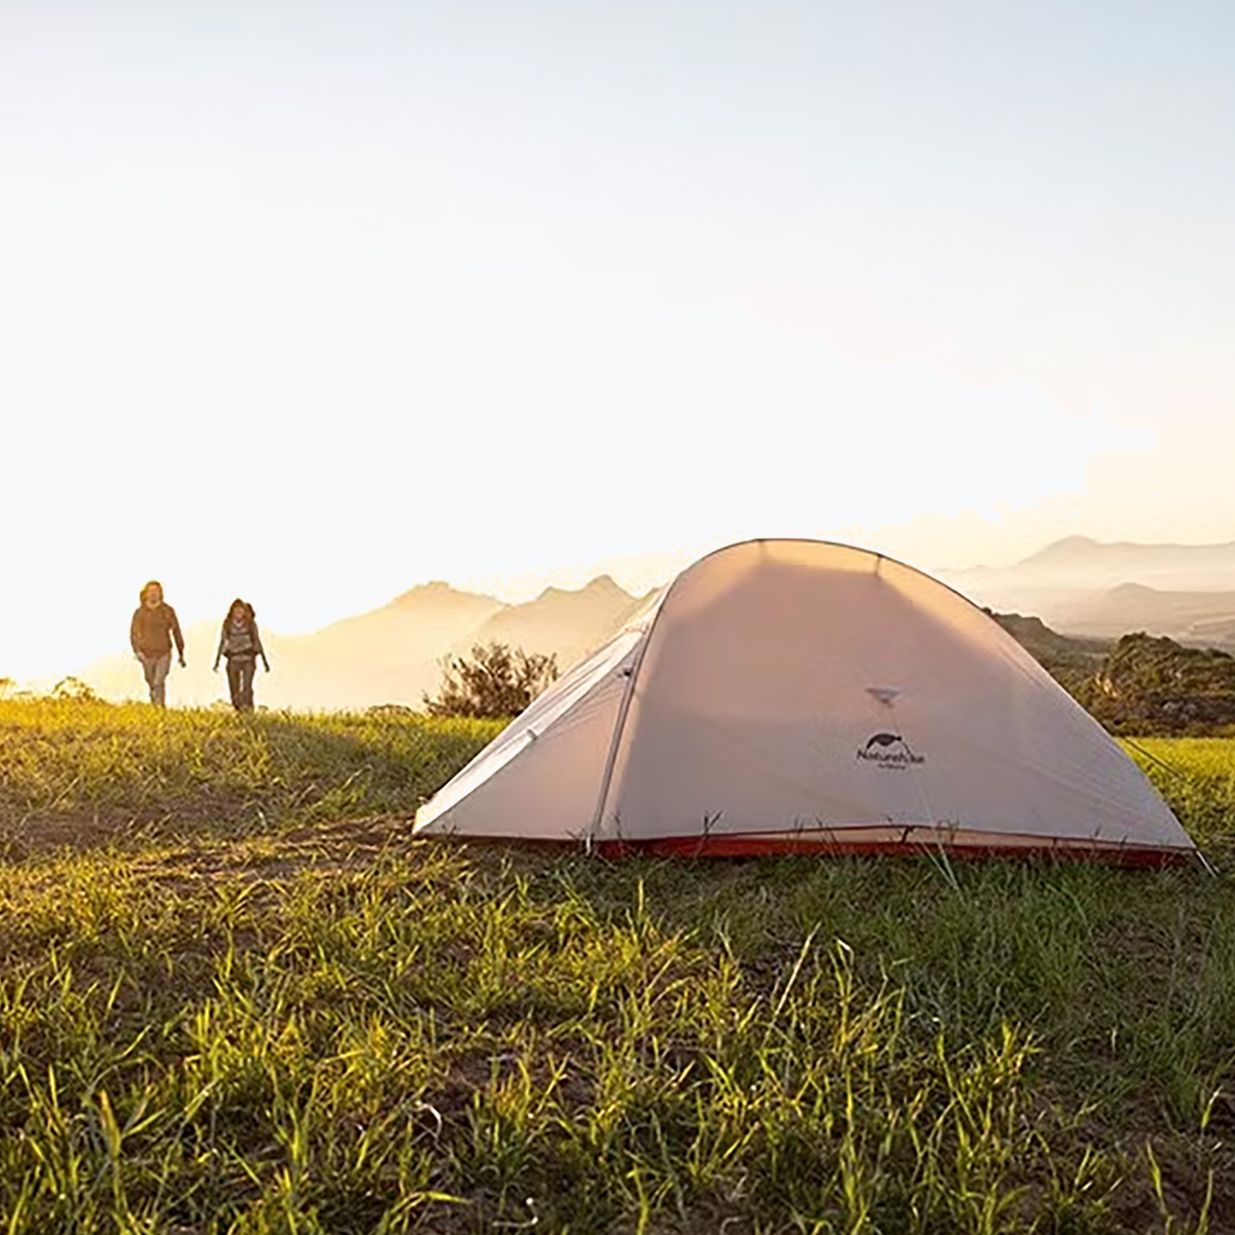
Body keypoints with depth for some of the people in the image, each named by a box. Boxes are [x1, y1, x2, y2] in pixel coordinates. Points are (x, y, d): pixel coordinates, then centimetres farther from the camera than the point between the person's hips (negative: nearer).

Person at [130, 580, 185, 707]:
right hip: (147, 655, 2)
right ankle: (155, 706, 31)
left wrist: (181, 654, 10)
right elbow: (133, 634, 2)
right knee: (152, 684, 13)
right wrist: (137, 651, -15)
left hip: (164, 654, -2)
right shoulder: (140, 612, 1)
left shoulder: (168, 611, 0)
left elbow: (176, 632, 7)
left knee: (159, 683, -18)